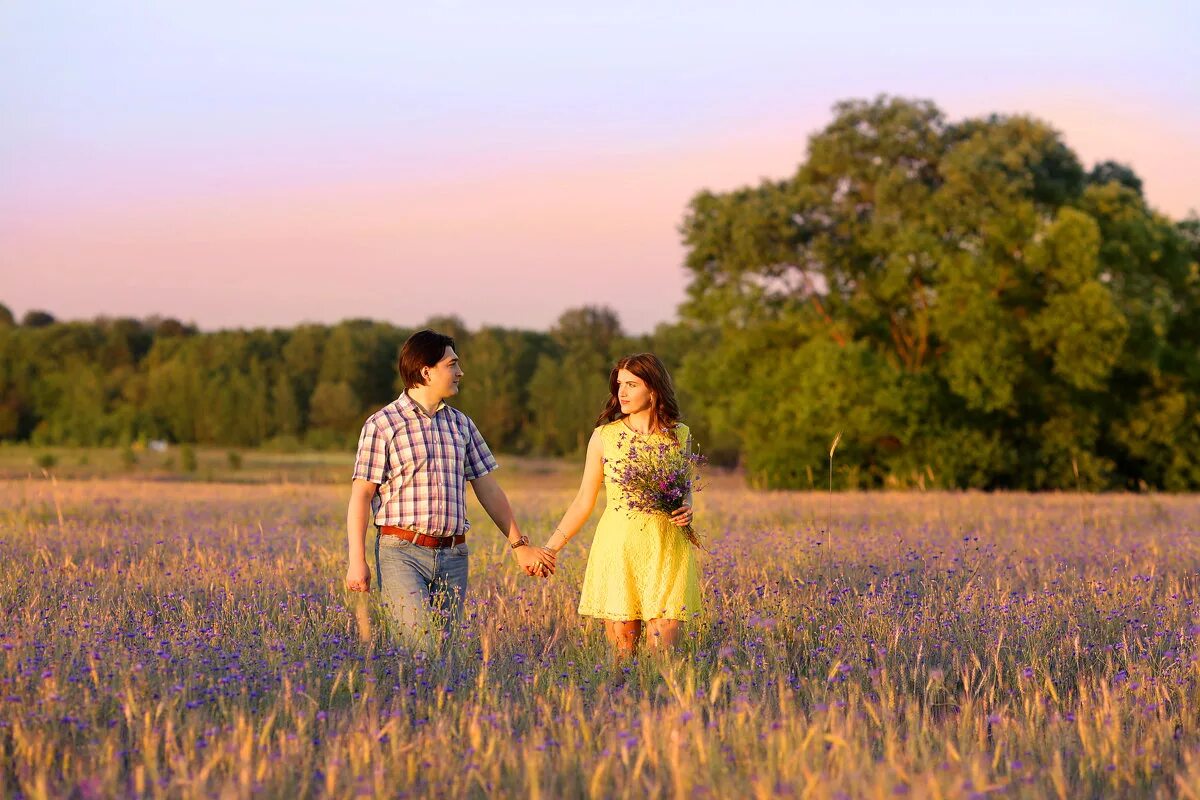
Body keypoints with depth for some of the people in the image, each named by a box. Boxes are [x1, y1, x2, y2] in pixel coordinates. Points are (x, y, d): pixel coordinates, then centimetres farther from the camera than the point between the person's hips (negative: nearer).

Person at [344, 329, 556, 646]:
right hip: (402, 551, -5)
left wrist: (519, 544, 18)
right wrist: (357, 561, -11)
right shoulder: (382, 425, -2)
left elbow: (488, 489, 19)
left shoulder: (461, 424, 14)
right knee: (421, 643, -18)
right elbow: (360, 495, -4)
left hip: (453, 557, 5)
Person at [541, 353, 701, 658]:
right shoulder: (604, 436, 3)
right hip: (617, 548, 0)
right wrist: (551, 547, 1)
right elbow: (584, 501, 7)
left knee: (663, 653, -6)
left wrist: (685, 510, -4)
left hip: (666, 550, 0)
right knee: (621, 652, 0)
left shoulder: (679, 435, 6)